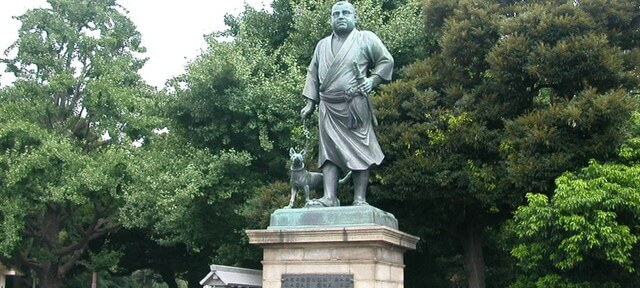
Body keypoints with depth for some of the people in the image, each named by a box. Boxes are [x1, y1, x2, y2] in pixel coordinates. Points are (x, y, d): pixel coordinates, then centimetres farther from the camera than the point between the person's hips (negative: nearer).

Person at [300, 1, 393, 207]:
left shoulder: (366, 39, 7)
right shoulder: (322, 45, 20)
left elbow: (386, 61, 6)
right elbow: (313, 74, 21)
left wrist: (372, 80, -9)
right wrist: (310, 103, 13)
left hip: (355, 105, -4)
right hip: (328, 107, 4)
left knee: (359, 151, -6)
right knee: (329, 151, -5)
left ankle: (360, 200, -7)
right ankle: (329, 198, -11)